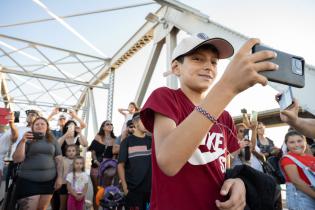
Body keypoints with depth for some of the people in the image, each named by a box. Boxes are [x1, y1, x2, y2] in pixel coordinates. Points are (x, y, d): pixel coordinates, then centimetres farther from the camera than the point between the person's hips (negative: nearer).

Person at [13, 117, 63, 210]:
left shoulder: (53, 141, 7)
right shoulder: (27, 140, 1)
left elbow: (59, 159, 6)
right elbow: (17, 159, -7)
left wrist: (59, 177, 0)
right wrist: (23, 141, -18)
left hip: (49, 180, 2)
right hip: (28, 181, -2)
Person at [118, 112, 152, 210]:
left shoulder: (151, 141, 6)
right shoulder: (127, 141, -3)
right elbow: (121, 165, -4)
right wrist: (124, 186, -9)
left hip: (151, 187, 3)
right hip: (133, 189, -3)